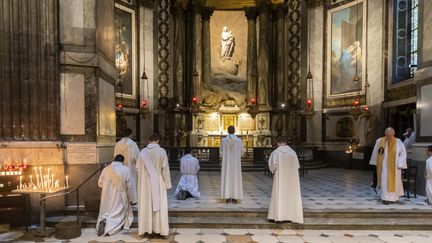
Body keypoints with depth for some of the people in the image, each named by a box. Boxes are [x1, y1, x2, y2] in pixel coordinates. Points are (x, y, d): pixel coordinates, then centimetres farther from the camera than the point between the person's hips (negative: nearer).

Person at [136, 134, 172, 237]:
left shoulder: (143, 151, -3)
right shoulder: (162, 151, -10)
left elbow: (138, 167, 2)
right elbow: (165, 168, -8)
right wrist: (167, 183, -1)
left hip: (145, 182, 2)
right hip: (158, 181, -2)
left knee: (146, 204, 10)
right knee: (160, 204, 5)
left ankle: (146, 228, 17)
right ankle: (160, 228, 8)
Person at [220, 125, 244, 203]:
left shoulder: (223, 140, -4)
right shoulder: (239, 140, -5)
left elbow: (221, 151, 4)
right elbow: (242, 151, 7)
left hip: (226, 162, 0)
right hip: (236, 162, 0)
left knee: (227, 178, 5)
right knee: (235, 178, 5)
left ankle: (227, 197, 5)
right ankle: (234, 197, 5)